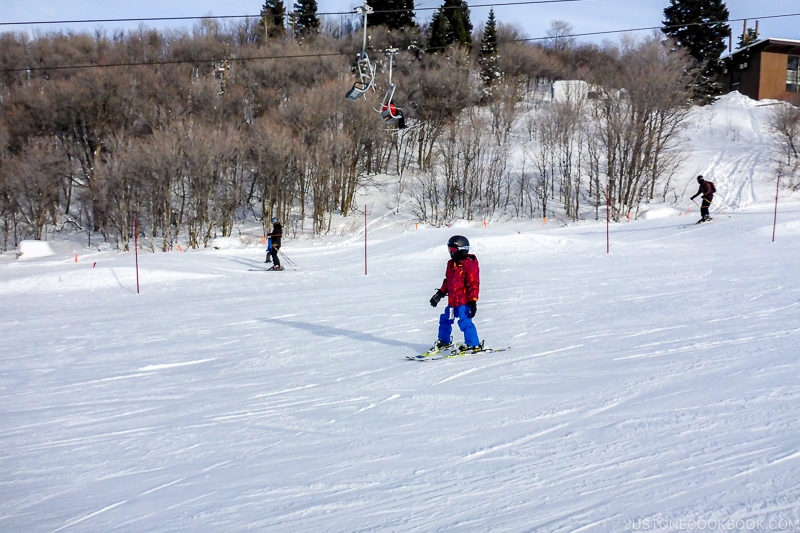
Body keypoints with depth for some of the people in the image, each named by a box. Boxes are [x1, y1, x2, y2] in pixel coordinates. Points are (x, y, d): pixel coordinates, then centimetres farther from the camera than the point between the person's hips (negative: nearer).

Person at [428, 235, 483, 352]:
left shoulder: (470, 265, -14)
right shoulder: (451, 264, 12)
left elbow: (474, 284, -16)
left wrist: (473, 301, -20)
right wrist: (440, 294, 21)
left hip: (464, 301, -9)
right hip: (452, 300, 9)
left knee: (464, 322, -13)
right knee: (445, 320, 18)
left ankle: (473, 344, -3)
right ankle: (444, 341, 35)